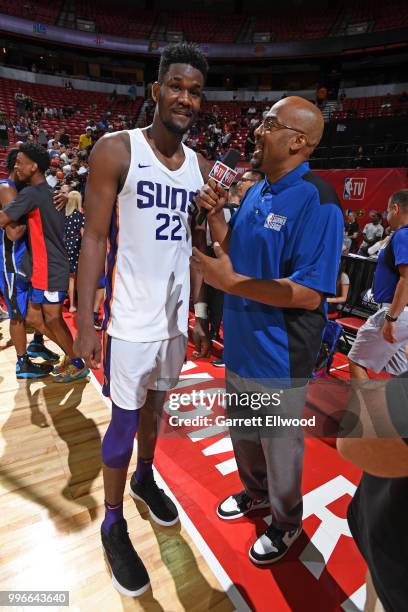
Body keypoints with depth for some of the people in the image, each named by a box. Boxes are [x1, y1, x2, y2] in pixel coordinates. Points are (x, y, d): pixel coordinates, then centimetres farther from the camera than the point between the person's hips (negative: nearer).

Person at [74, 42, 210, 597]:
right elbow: (94, 239, -11)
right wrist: (85, 325, -15)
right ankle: (113, 525, 30)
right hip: (132, 320, -5)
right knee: (125, 421, 6)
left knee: (155, 403, 22)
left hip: (176, 316, 6)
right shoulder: (116, 150, -8)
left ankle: (144, 478, 47)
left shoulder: (200, 167, 8)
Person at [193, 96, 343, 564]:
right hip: (241, 346, 8)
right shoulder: (256, 192, 7)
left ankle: (287, 521, 45)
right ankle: (255, 491, 55)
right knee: (242, 433, 27)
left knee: (280, 446, 16)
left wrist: (230, 281, -27)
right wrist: (214, 214, -3)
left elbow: (309, 294, -26)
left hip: (278, 357, -8)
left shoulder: (315, 200, -20)